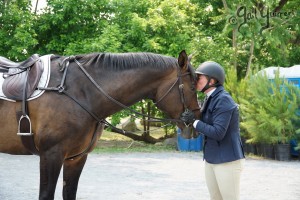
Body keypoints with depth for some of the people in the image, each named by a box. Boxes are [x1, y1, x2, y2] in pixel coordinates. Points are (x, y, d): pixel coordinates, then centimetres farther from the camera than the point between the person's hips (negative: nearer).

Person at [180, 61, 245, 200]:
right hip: (210, 159, 9)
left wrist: (194, 122, -17)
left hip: (227, 160, -9)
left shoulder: (223, 100, -17)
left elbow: (217, 132, -23)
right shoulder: (209, 99, 11)